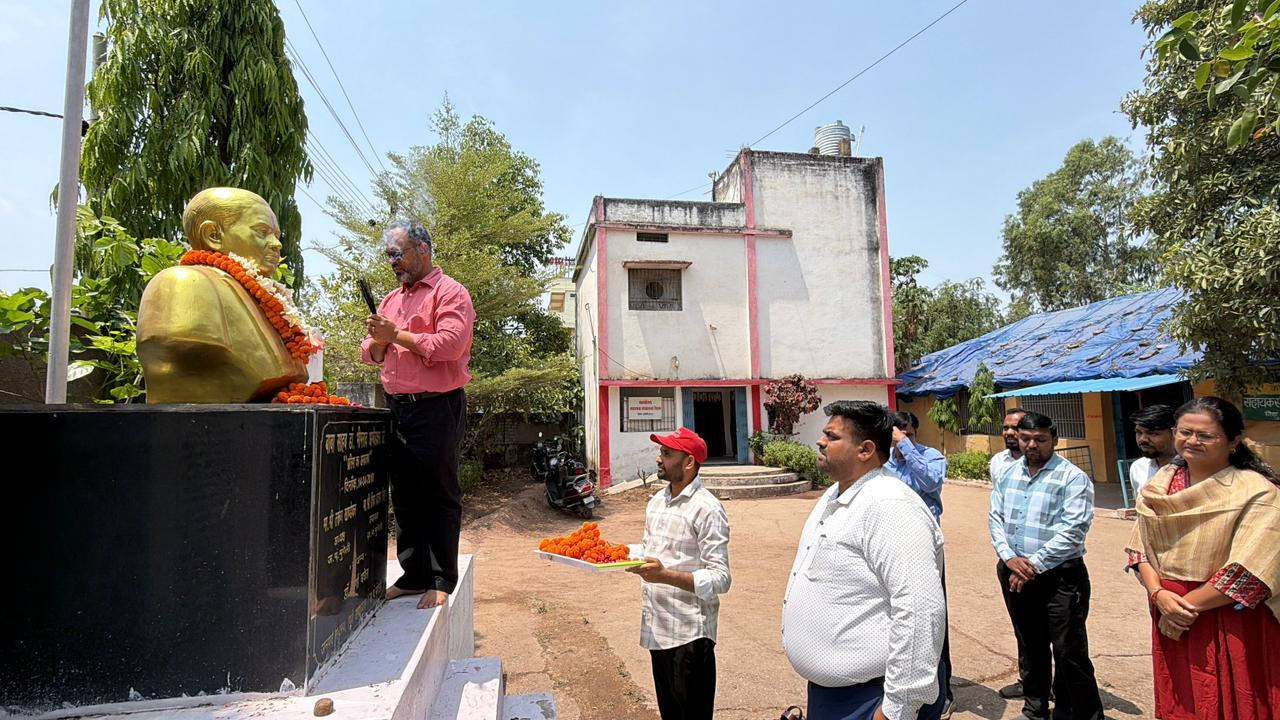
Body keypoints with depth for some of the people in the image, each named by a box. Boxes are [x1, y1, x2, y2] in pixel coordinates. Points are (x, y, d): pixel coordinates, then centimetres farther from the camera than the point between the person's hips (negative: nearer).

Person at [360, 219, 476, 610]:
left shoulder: (450, 292, -6)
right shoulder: (391, 299, 19)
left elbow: (449, 344, -21)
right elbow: (371, 353, 19)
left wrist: (397, 334, -10)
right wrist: (378, 340, -4)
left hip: (437, 407, -8)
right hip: (398, 408, 8)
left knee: (440, 496, 0)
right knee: (405, 496, 13)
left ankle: (443, 581, 11)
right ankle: (414, 575, 25)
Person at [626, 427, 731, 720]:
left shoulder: (707, 509, -17)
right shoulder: (656, 502, 8)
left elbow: (720, 579, -21)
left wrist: (665, 575, -31)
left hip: (689, 633, -8)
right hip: (656, 627, 8)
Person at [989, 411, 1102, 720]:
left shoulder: (1072, 478, -10)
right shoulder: (1008, 474, 8)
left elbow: (1072, 531, -17)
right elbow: (995, 518, 6)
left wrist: (1034, 565, -17)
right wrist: (1009, 558, -9)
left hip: (1060, 577, -5)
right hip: (1014, 575, 6)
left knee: (1069, 652, 0)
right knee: (1029, 646, 19)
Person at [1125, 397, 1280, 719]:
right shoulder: (1161, 484, 4)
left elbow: (1247, 571, -18)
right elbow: (1140, 548, 4)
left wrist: (1188, 604, -14)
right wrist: (1158, 594, -10)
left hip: (1233, 625, -4)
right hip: (1171, 622, 5)